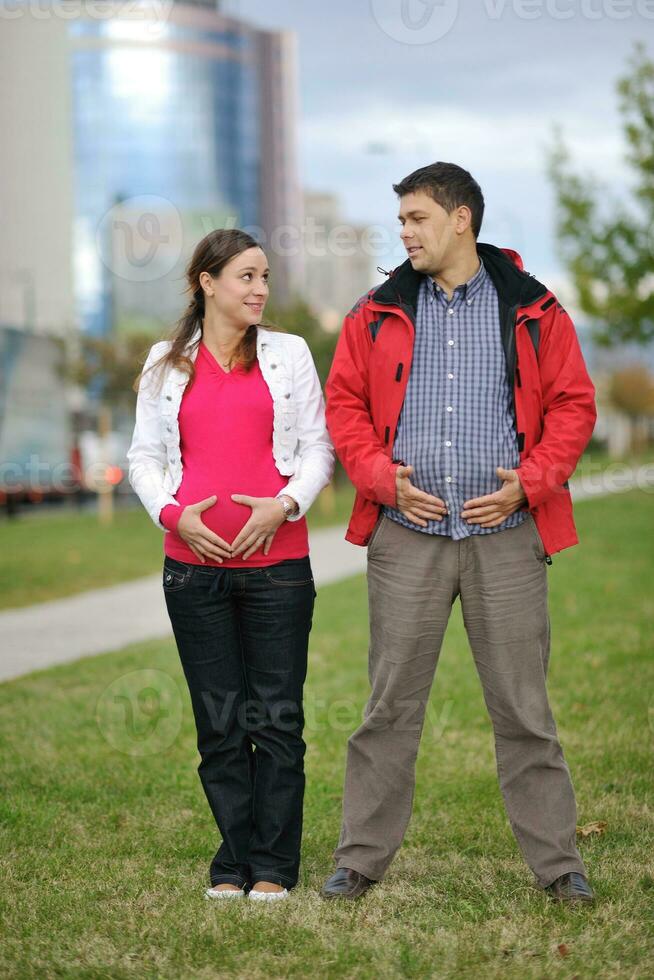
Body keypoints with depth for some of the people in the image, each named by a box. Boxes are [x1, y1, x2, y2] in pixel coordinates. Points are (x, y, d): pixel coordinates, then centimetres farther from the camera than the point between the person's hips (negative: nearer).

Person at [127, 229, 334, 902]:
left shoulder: (289, 354, 9)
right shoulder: (166, 364, 10)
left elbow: (318, 447, 7)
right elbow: (145, 456, 12)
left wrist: (285, 503, -10)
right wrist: (172, 513, -6)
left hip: (277, 562, -1)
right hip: (194, 564, 1)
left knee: (277, 717, -1)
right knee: (219, 722, 4)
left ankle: (273, 866, 8)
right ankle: (233, 862, 14)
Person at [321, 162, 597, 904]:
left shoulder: (533, 311, 4)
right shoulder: (378, 314, 8)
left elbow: (573, 404, 4)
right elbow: (344, 403, 9)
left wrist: (529, 482, -9)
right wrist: (382, 477, -6)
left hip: (505, 536, -1)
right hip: (407, 536, 1)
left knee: (523, 707, 4)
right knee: (391, 705, 5)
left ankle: (557, 863, 14)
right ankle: (361, 859, 15)